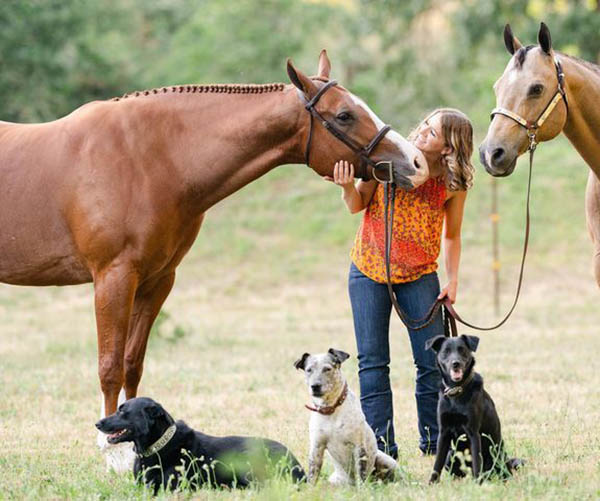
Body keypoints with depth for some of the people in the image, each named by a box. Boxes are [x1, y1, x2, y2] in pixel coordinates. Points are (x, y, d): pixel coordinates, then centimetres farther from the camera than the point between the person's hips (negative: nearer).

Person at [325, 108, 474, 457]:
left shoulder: (454, 185, -10)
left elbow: (452, 235, 4)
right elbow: (358, 205, -3)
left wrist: (453, 280, -5)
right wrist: (348, 188, -24)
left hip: (420, 276, 0)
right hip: (369, 271, 0)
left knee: (433, 363, -3)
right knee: (372, 363, 0)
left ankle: (435, 444, 12)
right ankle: (382, 450, 4)